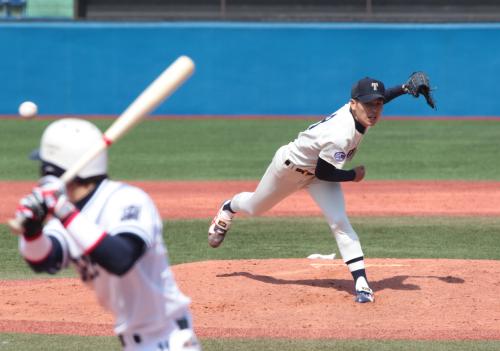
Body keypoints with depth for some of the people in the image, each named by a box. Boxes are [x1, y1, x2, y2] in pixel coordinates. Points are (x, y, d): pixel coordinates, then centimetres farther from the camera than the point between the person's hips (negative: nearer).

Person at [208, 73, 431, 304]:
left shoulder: (358, 111, -21)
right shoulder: (340, 135, -43)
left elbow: (375, 99, 6)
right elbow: (323, 173, -32)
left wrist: (403, 89, -4)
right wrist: (353, 175, -19)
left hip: (318, 168, 5)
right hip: (290, 166, -5)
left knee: (339, 221, -15)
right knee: (254, 208, 21)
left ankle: (361, 283, -19)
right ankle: (229, 207, 57)